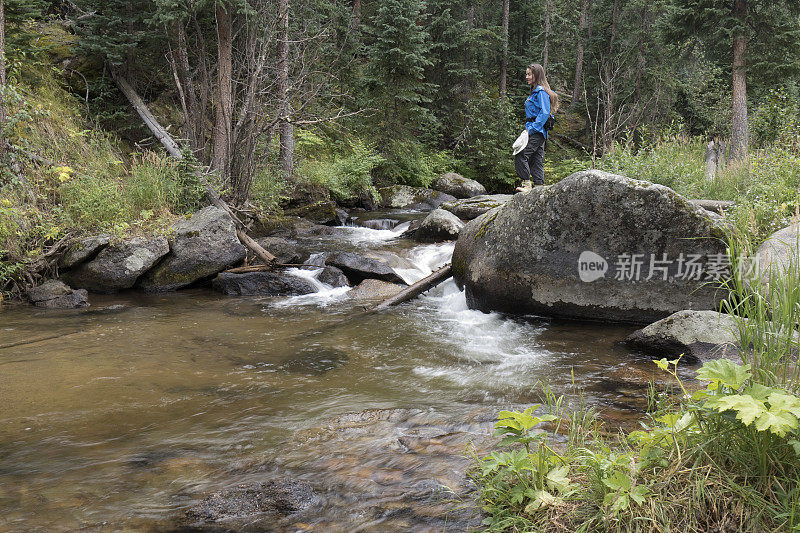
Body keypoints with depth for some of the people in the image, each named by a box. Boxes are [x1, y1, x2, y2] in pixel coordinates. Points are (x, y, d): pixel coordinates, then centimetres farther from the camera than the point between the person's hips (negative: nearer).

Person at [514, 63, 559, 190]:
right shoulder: (534, 91, 19)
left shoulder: (541, 91, -11)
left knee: (520, 155, -17)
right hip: (537, 131, 10)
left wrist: (531, 129, -21)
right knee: (536, 160, 9)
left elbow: (544, 113, -20)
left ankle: (526, 183, -14)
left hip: (537, 131, -10)